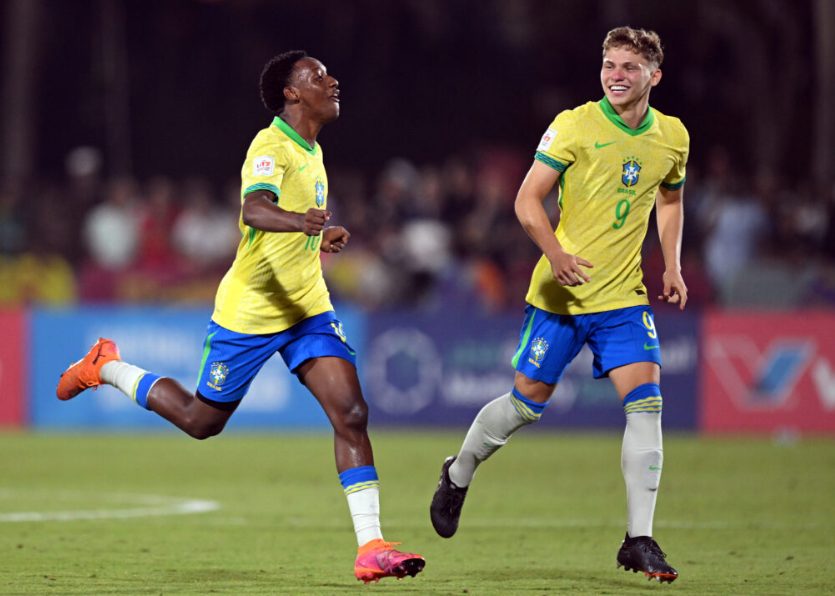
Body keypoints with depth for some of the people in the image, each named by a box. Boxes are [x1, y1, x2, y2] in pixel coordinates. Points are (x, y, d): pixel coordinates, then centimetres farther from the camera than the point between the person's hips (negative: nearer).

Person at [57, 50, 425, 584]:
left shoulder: (310, 150, 10)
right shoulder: (272, 148, -19)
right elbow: (254, 209, -41)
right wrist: (299, 221, -60)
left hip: (307, 307, 7)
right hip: (249, 312, -7)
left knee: (351, 413, -11)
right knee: (202, 420, 9)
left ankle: (371, 548, -14)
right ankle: (107, 368, 34)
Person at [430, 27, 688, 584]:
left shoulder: (672, 137, 4)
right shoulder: (574, 126, -11)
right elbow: (528, 199, -10)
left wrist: (672, 267, 13)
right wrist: (556, 254, -26)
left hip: (624, 297, 3)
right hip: (562, 294, -3)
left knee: (646, 402, -13)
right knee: (527, 403, 6)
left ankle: (639, 539, -9)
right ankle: (458, 476, 35)